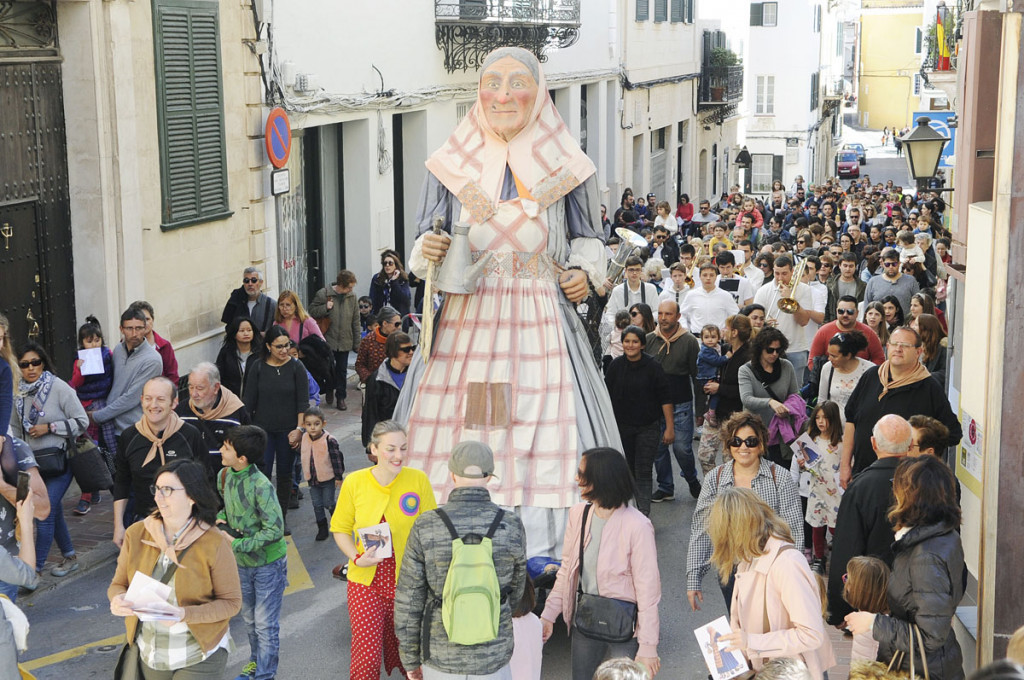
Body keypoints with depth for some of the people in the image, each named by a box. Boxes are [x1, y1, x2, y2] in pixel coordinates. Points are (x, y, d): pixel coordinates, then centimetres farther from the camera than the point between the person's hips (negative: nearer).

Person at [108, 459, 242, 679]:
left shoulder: (214, 544, -15)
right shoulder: (136, 534, -5)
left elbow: (231, 602, -12)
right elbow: (118, 584, 4)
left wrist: (184, 615, -26)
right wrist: (118, 600, -20)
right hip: (149, 653, 4)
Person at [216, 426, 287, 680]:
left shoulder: (260, 486, -28)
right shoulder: (224, 476, -6)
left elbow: (274, 531, -28)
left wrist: (236, 544, -25)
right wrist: (220, 520, -7)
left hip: (268, 563, -7)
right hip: (242, 562, 7)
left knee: (266, 624, 4)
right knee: (249, 618, 24)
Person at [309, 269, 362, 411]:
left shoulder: (352, 297, 3)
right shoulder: (323, 294, -8)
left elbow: (356, 321, 7)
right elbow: (312, 311, -2)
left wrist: (356, 343, 6)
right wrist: (325, 308, -19)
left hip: (345, 341, 3)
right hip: (327, 340, -3)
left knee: (342, 370, 8)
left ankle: (341, 397, 18)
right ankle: (330, 389, 29)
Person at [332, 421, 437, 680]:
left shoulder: (418, 480, -6)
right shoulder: (354, 482, -4)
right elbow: (340, 529, 7)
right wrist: (356, 558, -11)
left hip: (407, 580, 0)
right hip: (366, 582, 0)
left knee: (404, 654, 10)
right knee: (366, 656, -4)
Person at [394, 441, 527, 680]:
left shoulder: (425, 527, -14)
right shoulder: (511, 527, -11)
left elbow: (408, 600, -9)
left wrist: (410, 660, 5)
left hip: (442, 657, 0)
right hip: (492, 659, 0)